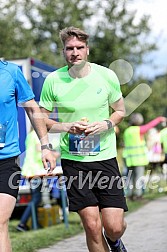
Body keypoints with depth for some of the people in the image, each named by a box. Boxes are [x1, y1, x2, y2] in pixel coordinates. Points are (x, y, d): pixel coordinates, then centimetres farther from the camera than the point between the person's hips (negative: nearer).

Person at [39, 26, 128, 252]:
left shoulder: (106, 75, -1)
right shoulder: (53, 80, -3)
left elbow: (120, 110, 12)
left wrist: (105, 124, -9)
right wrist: (67, 127, -13)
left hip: (105, 156, 1)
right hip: (72, 159, 0)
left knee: (114, 226, -4)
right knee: (92, 226, -6)